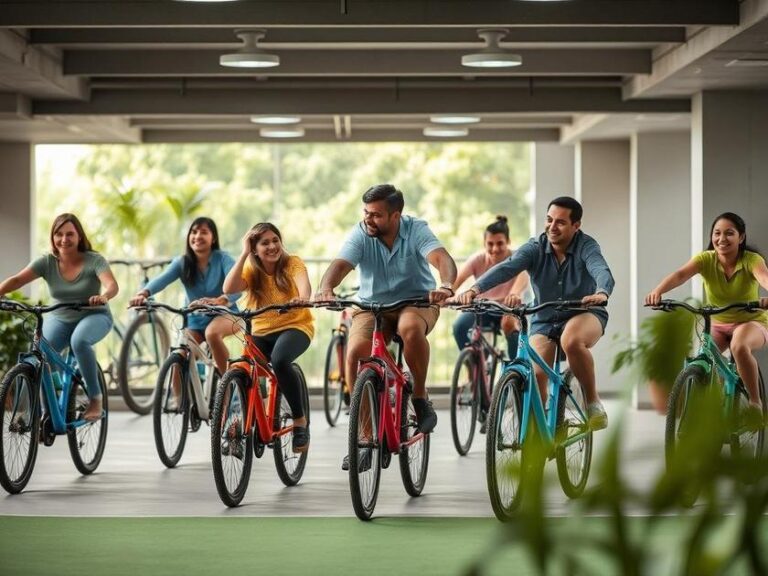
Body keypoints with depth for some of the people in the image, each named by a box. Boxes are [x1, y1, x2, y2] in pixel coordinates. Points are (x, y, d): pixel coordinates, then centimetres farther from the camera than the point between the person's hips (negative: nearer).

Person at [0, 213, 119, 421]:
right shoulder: (47, 262, -8)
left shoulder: (94, 260, -15)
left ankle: (95, 398, -21)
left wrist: (103, 296, -55)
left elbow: (111, 285, -31)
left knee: (79, 340, -37)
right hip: (60, 318, 3)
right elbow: (17, 280, -20)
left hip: (93, 316, -3)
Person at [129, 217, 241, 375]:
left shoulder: (222, 258, -14)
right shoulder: (182, 263, -6)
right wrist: (143, 293, -46)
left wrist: (218, 301, -52)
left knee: (212, 333, -36)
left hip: (224, 314, -3)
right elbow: (161, 279, -23)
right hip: (195, 320, 4)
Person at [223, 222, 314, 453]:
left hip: (294, 326, -3)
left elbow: (304, 285, -29)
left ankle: (300, 420, -19)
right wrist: (244, 254, -18)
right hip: (262, 331, 4)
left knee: (279, 360, -36)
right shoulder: (251, 270, 0)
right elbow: (229, 288, -19)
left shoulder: (292, 263, -7)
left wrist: (303, 298, -53)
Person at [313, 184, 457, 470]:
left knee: (410, 328, -38)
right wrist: (325, 289, -49)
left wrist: (446, 285, -54)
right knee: (355, 352, -26)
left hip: (416, 302, -2)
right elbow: (340, 264, -26)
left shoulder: (416, 230, -14)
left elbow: (442, 258, -30)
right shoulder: (361, 234, -10)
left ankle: (420, 397, -14)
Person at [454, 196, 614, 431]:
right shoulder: (535, 248, -11)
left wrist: (601, 293, -61)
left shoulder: (586, 246, -16)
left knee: (571, 341, -37)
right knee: (535, 375, -19)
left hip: (584, 315, -3)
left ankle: (593, 403, -17)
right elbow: (506, 268, -27)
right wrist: (475, 289, -46)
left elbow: (601, 270, -36)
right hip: (544, 320, 3)